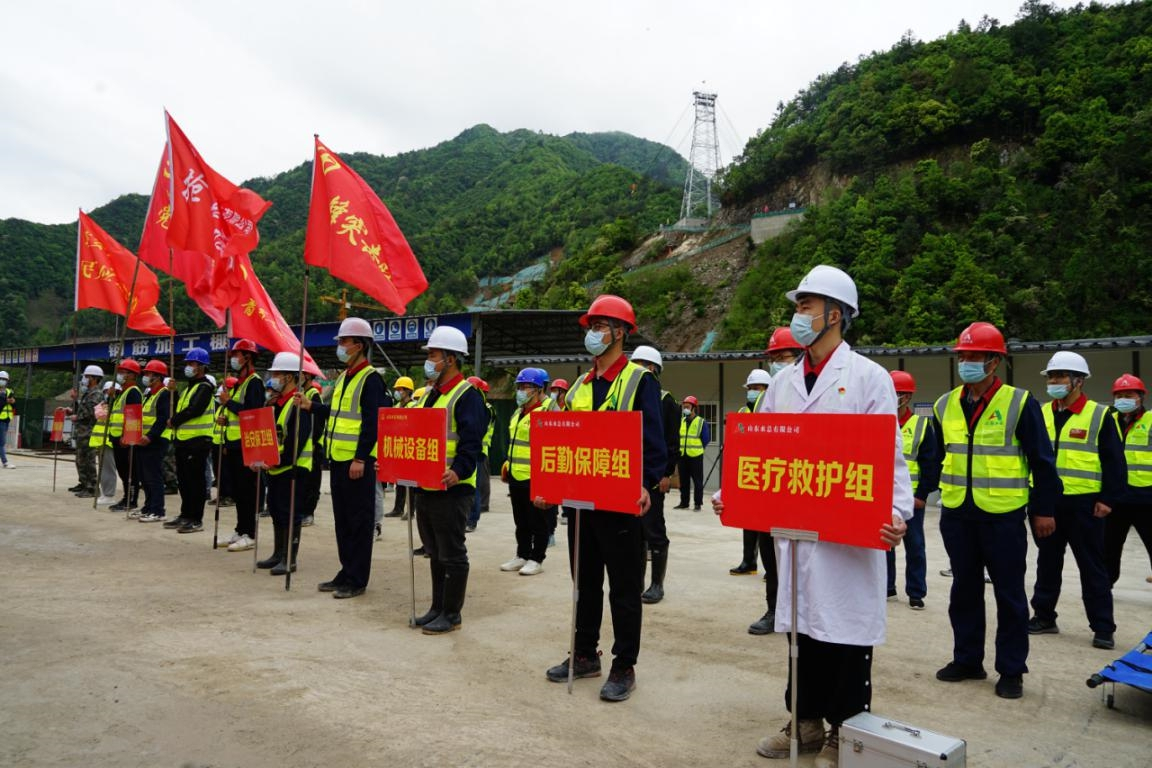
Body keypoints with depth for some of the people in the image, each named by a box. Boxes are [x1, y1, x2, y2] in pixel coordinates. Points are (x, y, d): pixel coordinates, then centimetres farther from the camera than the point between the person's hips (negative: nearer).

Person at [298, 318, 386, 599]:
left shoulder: (371, 379, -12)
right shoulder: (343, 378, 16)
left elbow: (371, 422, -18)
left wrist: (360, 458, -21)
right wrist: (311, 406, 11)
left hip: (358, 461, -9)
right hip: (338, 459, 9)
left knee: (358, 521, -1)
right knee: (342, 519, 14)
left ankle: (357, 580, 7)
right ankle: (346, 572, 25)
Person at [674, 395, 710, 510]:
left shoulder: (701, 422, -4)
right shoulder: (681, 422, 10)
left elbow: (706, 439, -2)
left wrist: (698, 449, 1)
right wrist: (679, 447, 7)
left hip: (695, 456, -5)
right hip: (682, 455, 5)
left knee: (697, 481, 0)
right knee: (684, 481, 10)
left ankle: (698, 503, 6)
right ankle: (684, 502, 19)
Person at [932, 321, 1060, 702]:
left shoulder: (1019, 403, -6)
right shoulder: (945, 405, 6)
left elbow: (1041, 460, -4)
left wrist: (1043, 509, -4)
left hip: (1003, 514, -4)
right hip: (956, 513, 4)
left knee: (1009, 593, 6)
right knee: (964, 588, 13)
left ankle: (1011, 670, 17)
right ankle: (967, 659, 25)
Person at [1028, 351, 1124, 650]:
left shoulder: (1099, 415, -5)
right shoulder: (1041, 414, 9)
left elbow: (1115, 463, -5)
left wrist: (1108, 499, -10)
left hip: (1083, 504, -5)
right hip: (1046, 502, 5)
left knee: (1092, 567, 3)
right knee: (1047, 563, 14)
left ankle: (1103, 628, 11)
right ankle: (1044, 616, 24)